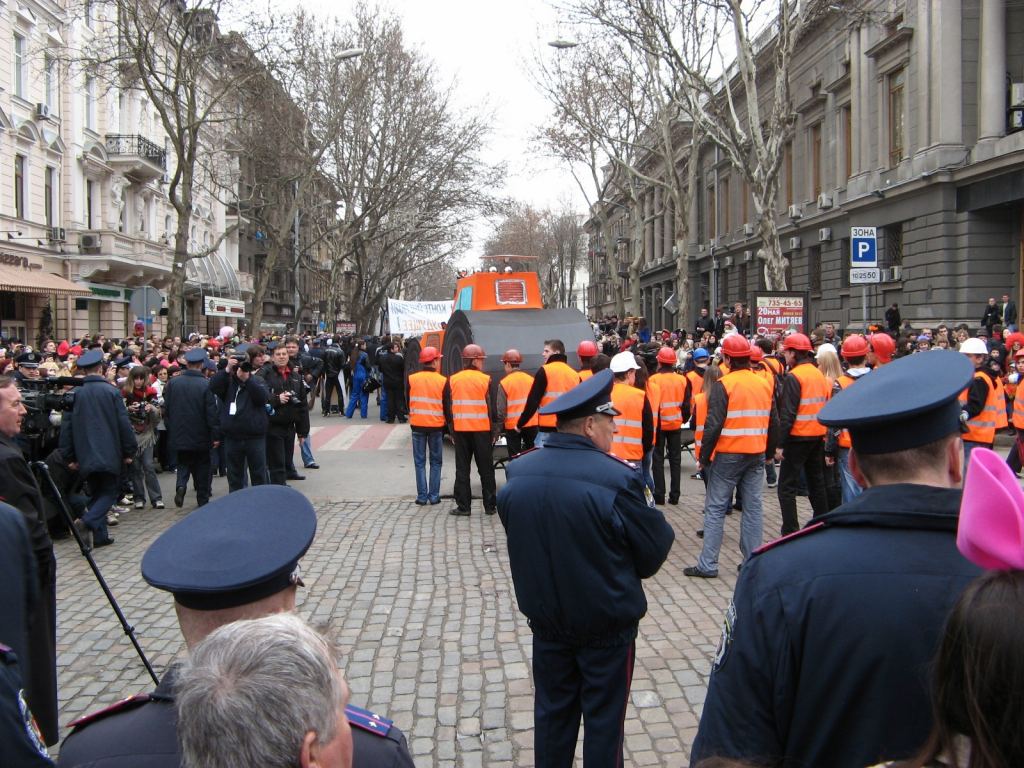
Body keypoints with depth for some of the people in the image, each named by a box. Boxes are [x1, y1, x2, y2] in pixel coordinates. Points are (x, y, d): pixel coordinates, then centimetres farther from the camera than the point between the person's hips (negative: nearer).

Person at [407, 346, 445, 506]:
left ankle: (422, 496, 4)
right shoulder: (443, 381, -7)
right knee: (436, 462, 11)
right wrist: (446, 425, 12)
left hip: (417, 424, 1)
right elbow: (447, 406, -1)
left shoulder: (412, 379, -4)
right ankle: (434, 496, 9)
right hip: (436, 425, -1)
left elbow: (407, 401, 5)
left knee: (420, 462, 7)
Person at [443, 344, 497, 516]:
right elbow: (492, 408, -5)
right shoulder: (487, 380, -5)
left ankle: (463, 507, 5)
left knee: (462, 469, 6)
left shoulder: (452, 380, 2)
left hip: (460, 430, 2)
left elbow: (448, 409, 3)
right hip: (482, 430, -1)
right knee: (486, 469, 8)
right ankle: (490, 506, 12)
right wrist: (494, 432, 4)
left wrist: (452, 431, 11)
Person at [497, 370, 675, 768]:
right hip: (606, 623, -5)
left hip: (546, 617, 5)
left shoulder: (517, 473, -7)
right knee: (604, 719, 12)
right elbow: (655, 552, -16)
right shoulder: (617, 478, -24)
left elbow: (518, 536, 5)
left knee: (552, 711, 20)